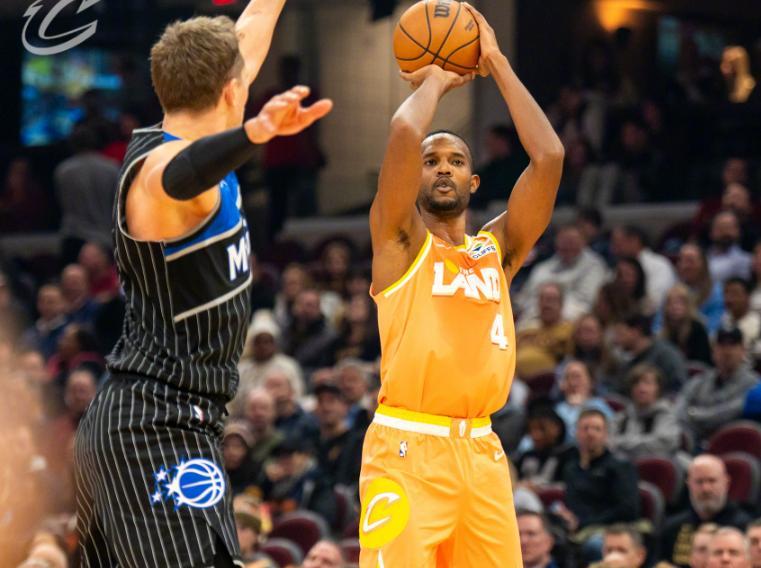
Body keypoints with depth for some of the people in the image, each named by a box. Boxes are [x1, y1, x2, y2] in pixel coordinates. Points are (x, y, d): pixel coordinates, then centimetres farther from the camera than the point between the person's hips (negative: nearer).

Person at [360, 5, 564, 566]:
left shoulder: (498, 249, 16)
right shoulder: (400, 240, 5)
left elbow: (549, 157, 4)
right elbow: (405, 134, -12)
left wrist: (498, 64, 9)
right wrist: (434, 80, 8)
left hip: (481, 452, 5)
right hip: (406, 448, -5)